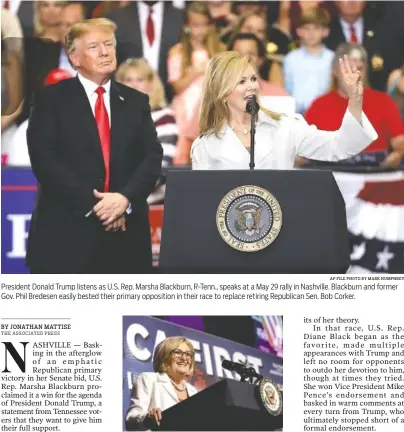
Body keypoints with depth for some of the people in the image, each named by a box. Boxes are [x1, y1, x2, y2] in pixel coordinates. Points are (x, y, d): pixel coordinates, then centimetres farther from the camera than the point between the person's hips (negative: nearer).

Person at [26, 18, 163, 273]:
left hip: (125, 234, 3)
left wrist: (126, 198, -14)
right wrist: (91, 204, -15)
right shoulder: (52, 99, 4)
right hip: (66, 234, -3)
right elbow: (44, 160, -7)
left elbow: (152, 157, 5)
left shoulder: (136, 102, 15)